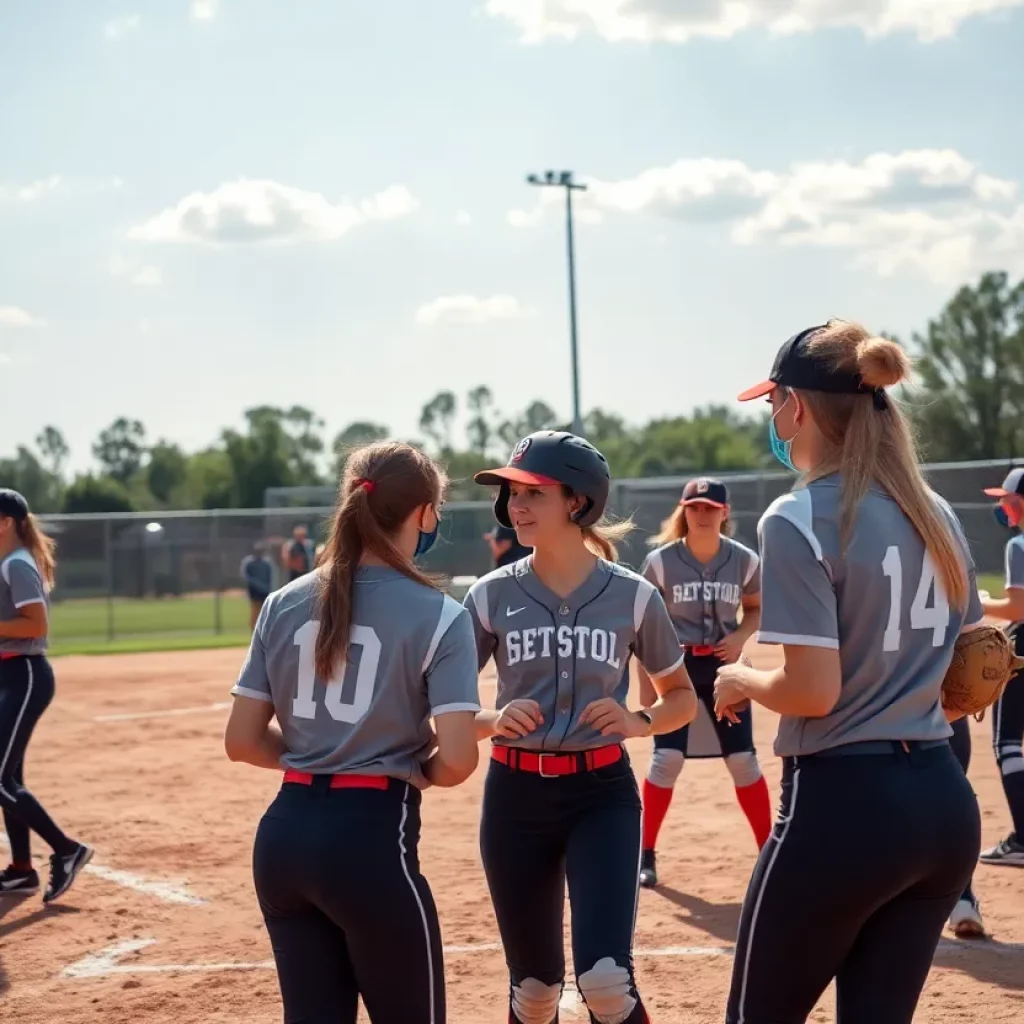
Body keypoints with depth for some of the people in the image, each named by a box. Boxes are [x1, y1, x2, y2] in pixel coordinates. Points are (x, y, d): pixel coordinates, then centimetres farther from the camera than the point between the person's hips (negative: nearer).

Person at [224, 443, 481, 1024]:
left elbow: (242, 742, 6)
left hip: (284, 835, 5)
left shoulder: (283, 605, 7)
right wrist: (417, 773, 6)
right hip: (372, 837, -5)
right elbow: (457, 760, -15)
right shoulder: (438, 615, -8)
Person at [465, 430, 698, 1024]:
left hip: (603, 792, -2)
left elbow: (683, 697, 8)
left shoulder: (633, 596, -4)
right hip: (516, 795, 2)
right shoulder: (491, 596, -1)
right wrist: (492, 721, -19)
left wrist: (638, 722, -12)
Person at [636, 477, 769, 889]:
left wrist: (740, 636, -10)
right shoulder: (661, 561, -9)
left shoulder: (744, 560, -4)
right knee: (667, 758, -9)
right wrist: (646, 683, -8)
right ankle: (646, 855, 5)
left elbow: (756, 608, 12)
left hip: (723, 667, 2)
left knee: (743, 760, 1)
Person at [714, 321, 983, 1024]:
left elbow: (814, 689, -17)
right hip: (947, 803, 7)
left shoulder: (798, 518, -12)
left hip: (844, 805, -7)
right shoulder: (937, 515, 11)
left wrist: (741, 682, 1)